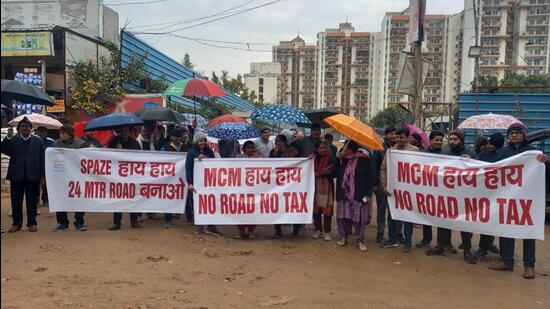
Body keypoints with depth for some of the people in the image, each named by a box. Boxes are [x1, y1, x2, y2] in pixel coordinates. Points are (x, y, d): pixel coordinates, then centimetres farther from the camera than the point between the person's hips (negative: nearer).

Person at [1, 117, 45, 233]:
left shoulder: (38, 141, 7)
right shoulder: (13, 140, 8)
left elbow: (42, 159, 4)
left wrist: (42, 175, 0)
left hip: (32, 175, -1)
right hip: (16, 175, 1)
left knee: (32, 201, 5)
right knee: (16, 201, 7)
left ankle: (32, 223, 12)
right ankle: (16, 223, 16)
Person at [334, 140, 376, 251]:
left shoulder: (365, 160, -5)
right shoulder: (343, 159, 11)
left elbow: (371, 177, -5)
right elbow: (335, 173, 12)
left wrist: (367, 193, -10)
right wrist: (338, 159, 1)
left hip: (358, 196, -5)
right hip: (343, 194, 5)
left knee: (358, 219, 0)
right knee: (341, 217, 8)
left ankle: (360, 240, 14)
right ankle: (343, 237, 25)